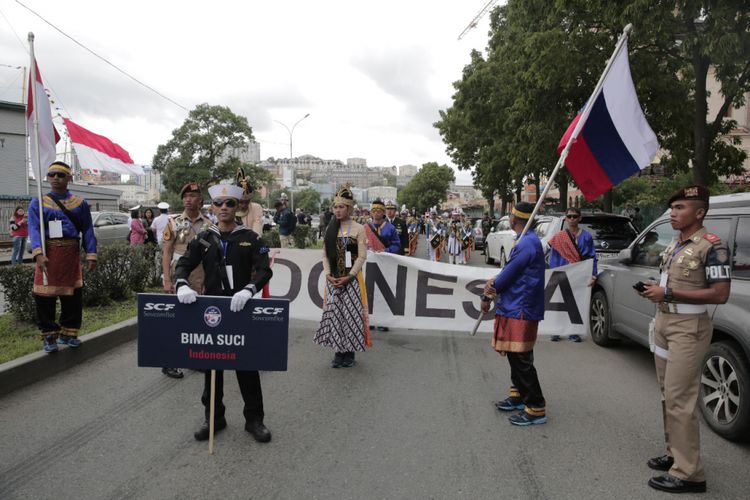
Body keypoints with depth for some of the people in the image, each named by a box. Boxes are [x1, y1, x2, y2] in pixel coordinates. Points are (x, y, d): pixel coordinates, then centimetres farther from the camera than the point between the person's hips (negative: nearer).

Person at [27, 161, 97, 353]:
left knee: (73, 296, 7)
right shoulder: (38, 202, 4)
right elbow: (34, 228, -8)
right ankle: (49, 336, 13)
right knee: (45, 297, 1)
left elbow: (87, 230, 6)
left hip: (71, 254, 2)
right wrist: (38, 253, -23)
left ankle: (68, 333, 22)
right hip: (48, 254, -2)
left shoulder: (80, 203, 9)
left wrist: (91, 255, -3)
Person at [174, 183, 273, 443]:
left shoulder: (250, 238, -4)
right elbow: (183, 264, 0)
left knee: (247, 365, 4)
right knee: (211, 363, 11)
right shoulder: (203, 238, 5)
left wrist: (248, 290, -33)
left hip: (241, 309, -3)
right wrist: (182, 284, -23)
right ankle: (214, 417, 27)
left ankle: (254, 419, 18)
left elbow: (264, 270, -14)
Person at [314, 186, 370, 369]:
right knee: (334, 312, 3)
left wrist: (349, 276, -14)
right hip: (333, 279, 4)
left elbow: (362, 256, -7)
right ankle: (338, 352, 14)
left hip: (352, 278, -3)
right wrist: (328, 274, -6)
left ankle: (350, 352, 11)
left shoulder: (358, 229, -3)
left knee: (351, 312, -2)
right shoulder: (330, 228, 9)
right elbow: (325, 254, 8)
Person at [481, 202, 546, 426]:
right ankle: (519, 395, 31)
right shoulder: (528, 240, 13)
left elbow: (509, 274, -17)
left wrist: (488, 296, -4)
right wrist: (494, 283, -2)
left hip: (521, 310, -10)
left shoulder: (527, 243, -19)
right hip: (515, 307, 10)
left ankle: (536, 408, 1)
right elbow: (512, 271, 15)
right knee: (515, 355, 19)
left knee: (521, 360, -6)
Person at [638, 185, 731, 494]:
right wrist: (654, 290, 5)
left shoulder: (711, 245, -14)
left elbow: (720, 294, -19)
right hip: (663, 322, 9)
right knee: (668, 395, 15)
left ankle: (688, 473, 2)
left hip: (688, 328, -9)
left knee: (680, 400, -7)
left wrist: (668, 294, -21)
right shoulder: (674, 244, 12)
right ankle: (675, 454, 27)